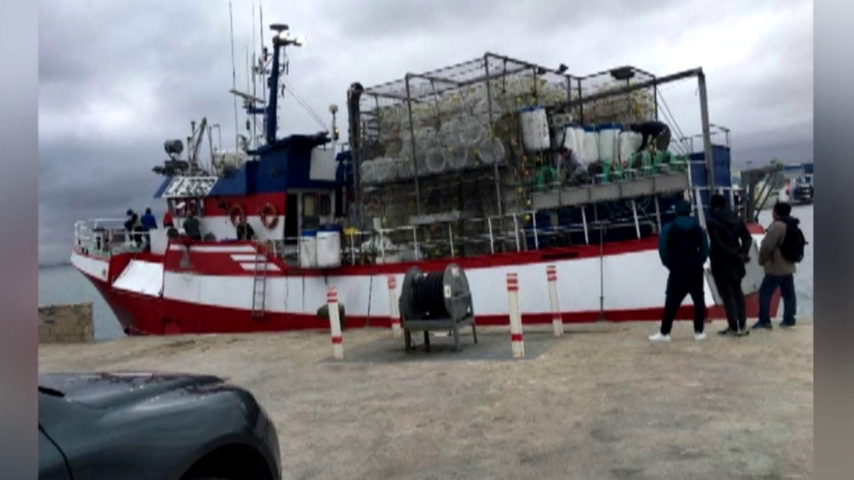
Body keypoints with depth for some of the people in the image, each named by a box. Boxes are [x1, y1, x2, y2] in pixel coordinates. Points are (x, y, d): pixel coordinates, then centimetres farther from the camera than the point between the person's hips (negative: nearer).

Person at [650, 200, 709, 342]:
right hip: (695, 270, 2)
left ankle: (664, 333, -1)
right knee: (699, 300, 10)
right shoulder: (698, 228, 6)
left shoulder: (669, 228, -2)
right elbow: (705, 248, 0)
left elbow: (663, 250, -9)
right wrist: (698, 263, 7)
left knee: (671, 302, -1)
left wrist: (670, 265, 1)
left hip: (678, 271, -2)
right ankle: (699, 331, 10)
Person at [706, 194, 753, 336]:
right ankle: (742, 325, 20)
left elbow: (718, 244, -19)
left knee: (727, 295, 0)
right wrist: (742, 254, -7)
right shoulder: (737, 219, 8)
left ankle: (734, 327, 2)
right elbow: (747, 238, 2)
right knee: (737, 292, 18)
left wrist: (736, 256, -15)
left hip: (721, 263, -6)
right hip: (735, 262, 6)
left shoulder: (711, 221, -11)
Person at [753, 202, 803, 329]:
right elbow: (798, 247, 19)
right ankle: (789, 319, 18)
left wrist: (762, 260, -2)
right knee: (788, 294, 12)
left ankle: (764, 320, -2)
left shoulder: (777, 226, -19)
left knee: (765, 293, -3)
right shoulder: (793, 226, 12)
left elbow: (767, 246, -20)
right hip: (789, 266, 10)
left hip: (776, 268, -9)